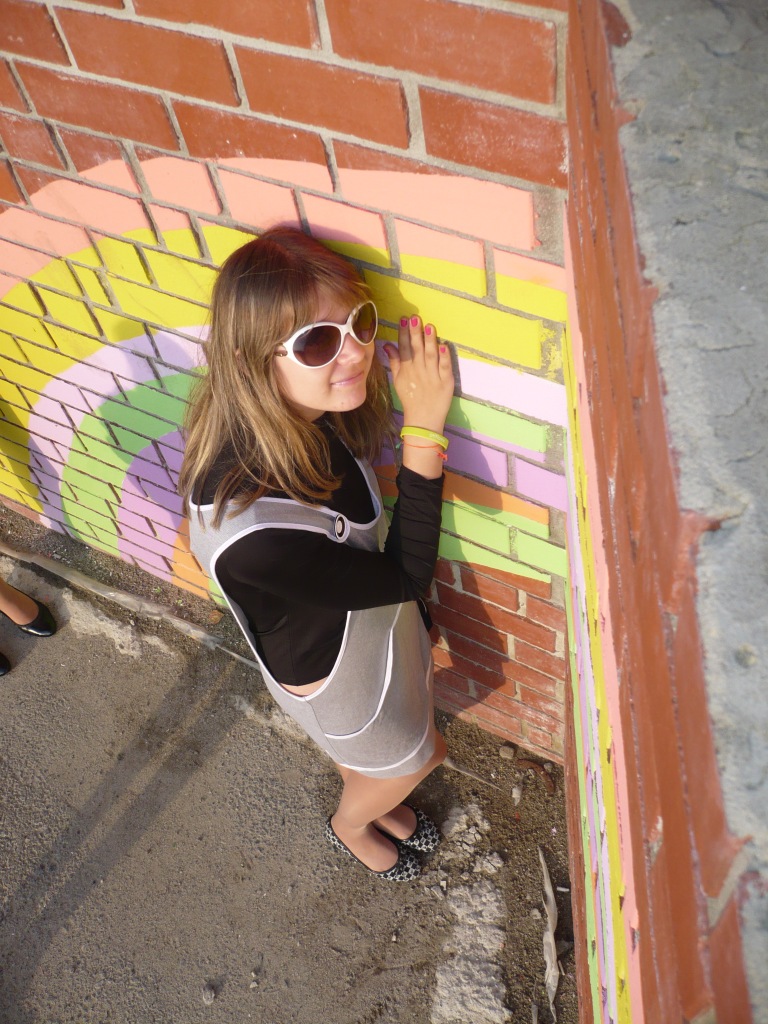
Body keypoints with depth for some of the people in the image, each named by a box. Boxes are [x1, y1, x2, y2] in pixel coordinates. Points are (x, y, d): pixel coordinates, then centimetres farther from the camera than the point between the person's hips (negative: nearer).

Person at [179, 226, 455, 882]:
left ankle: (382, 800, 70)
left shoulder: (312, 414, -23)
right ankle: (351, 828, 61)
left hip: (374, 622, 5)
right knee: (411, 761, 26)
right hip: (334, 673, -5)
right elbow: (403, 578, -32)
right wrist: (425, 430, -36)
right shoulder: (248, 527, -45)